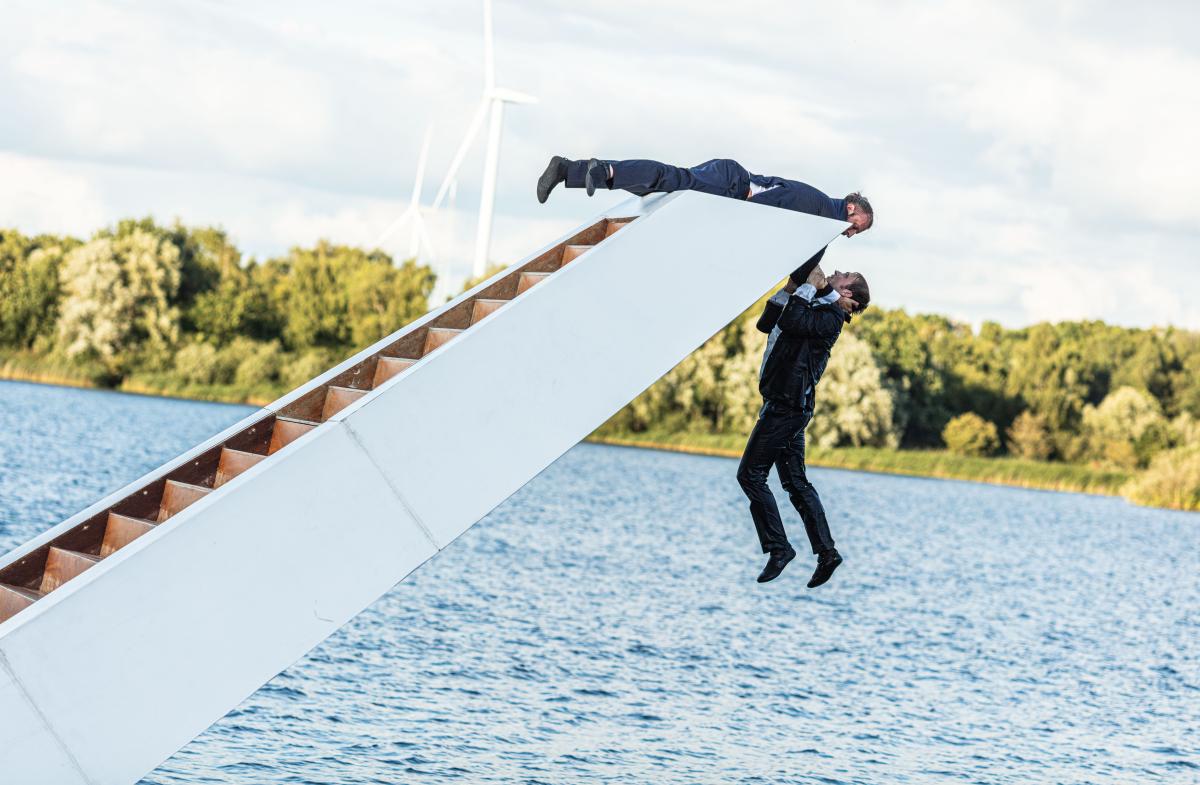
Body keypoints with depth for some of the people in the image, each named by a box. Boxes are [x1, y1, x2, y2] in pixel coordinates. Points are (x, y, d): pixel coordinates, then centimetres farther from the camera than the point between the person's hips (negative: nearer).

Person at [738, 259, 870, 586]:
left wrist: (809, 285, -13)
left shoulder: (830, 316, -9)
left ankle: (778, 547, -5)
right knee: (796, 483, 10)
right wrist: (790, 288, 17)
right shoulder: (813, 308, 20)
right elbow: (766, 323, 25)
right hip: (786, 404, 10)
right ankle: (826, 551, 10)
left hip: (787, 405, -10)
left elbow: (791, 322, -25)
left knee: (750, 475, -8)